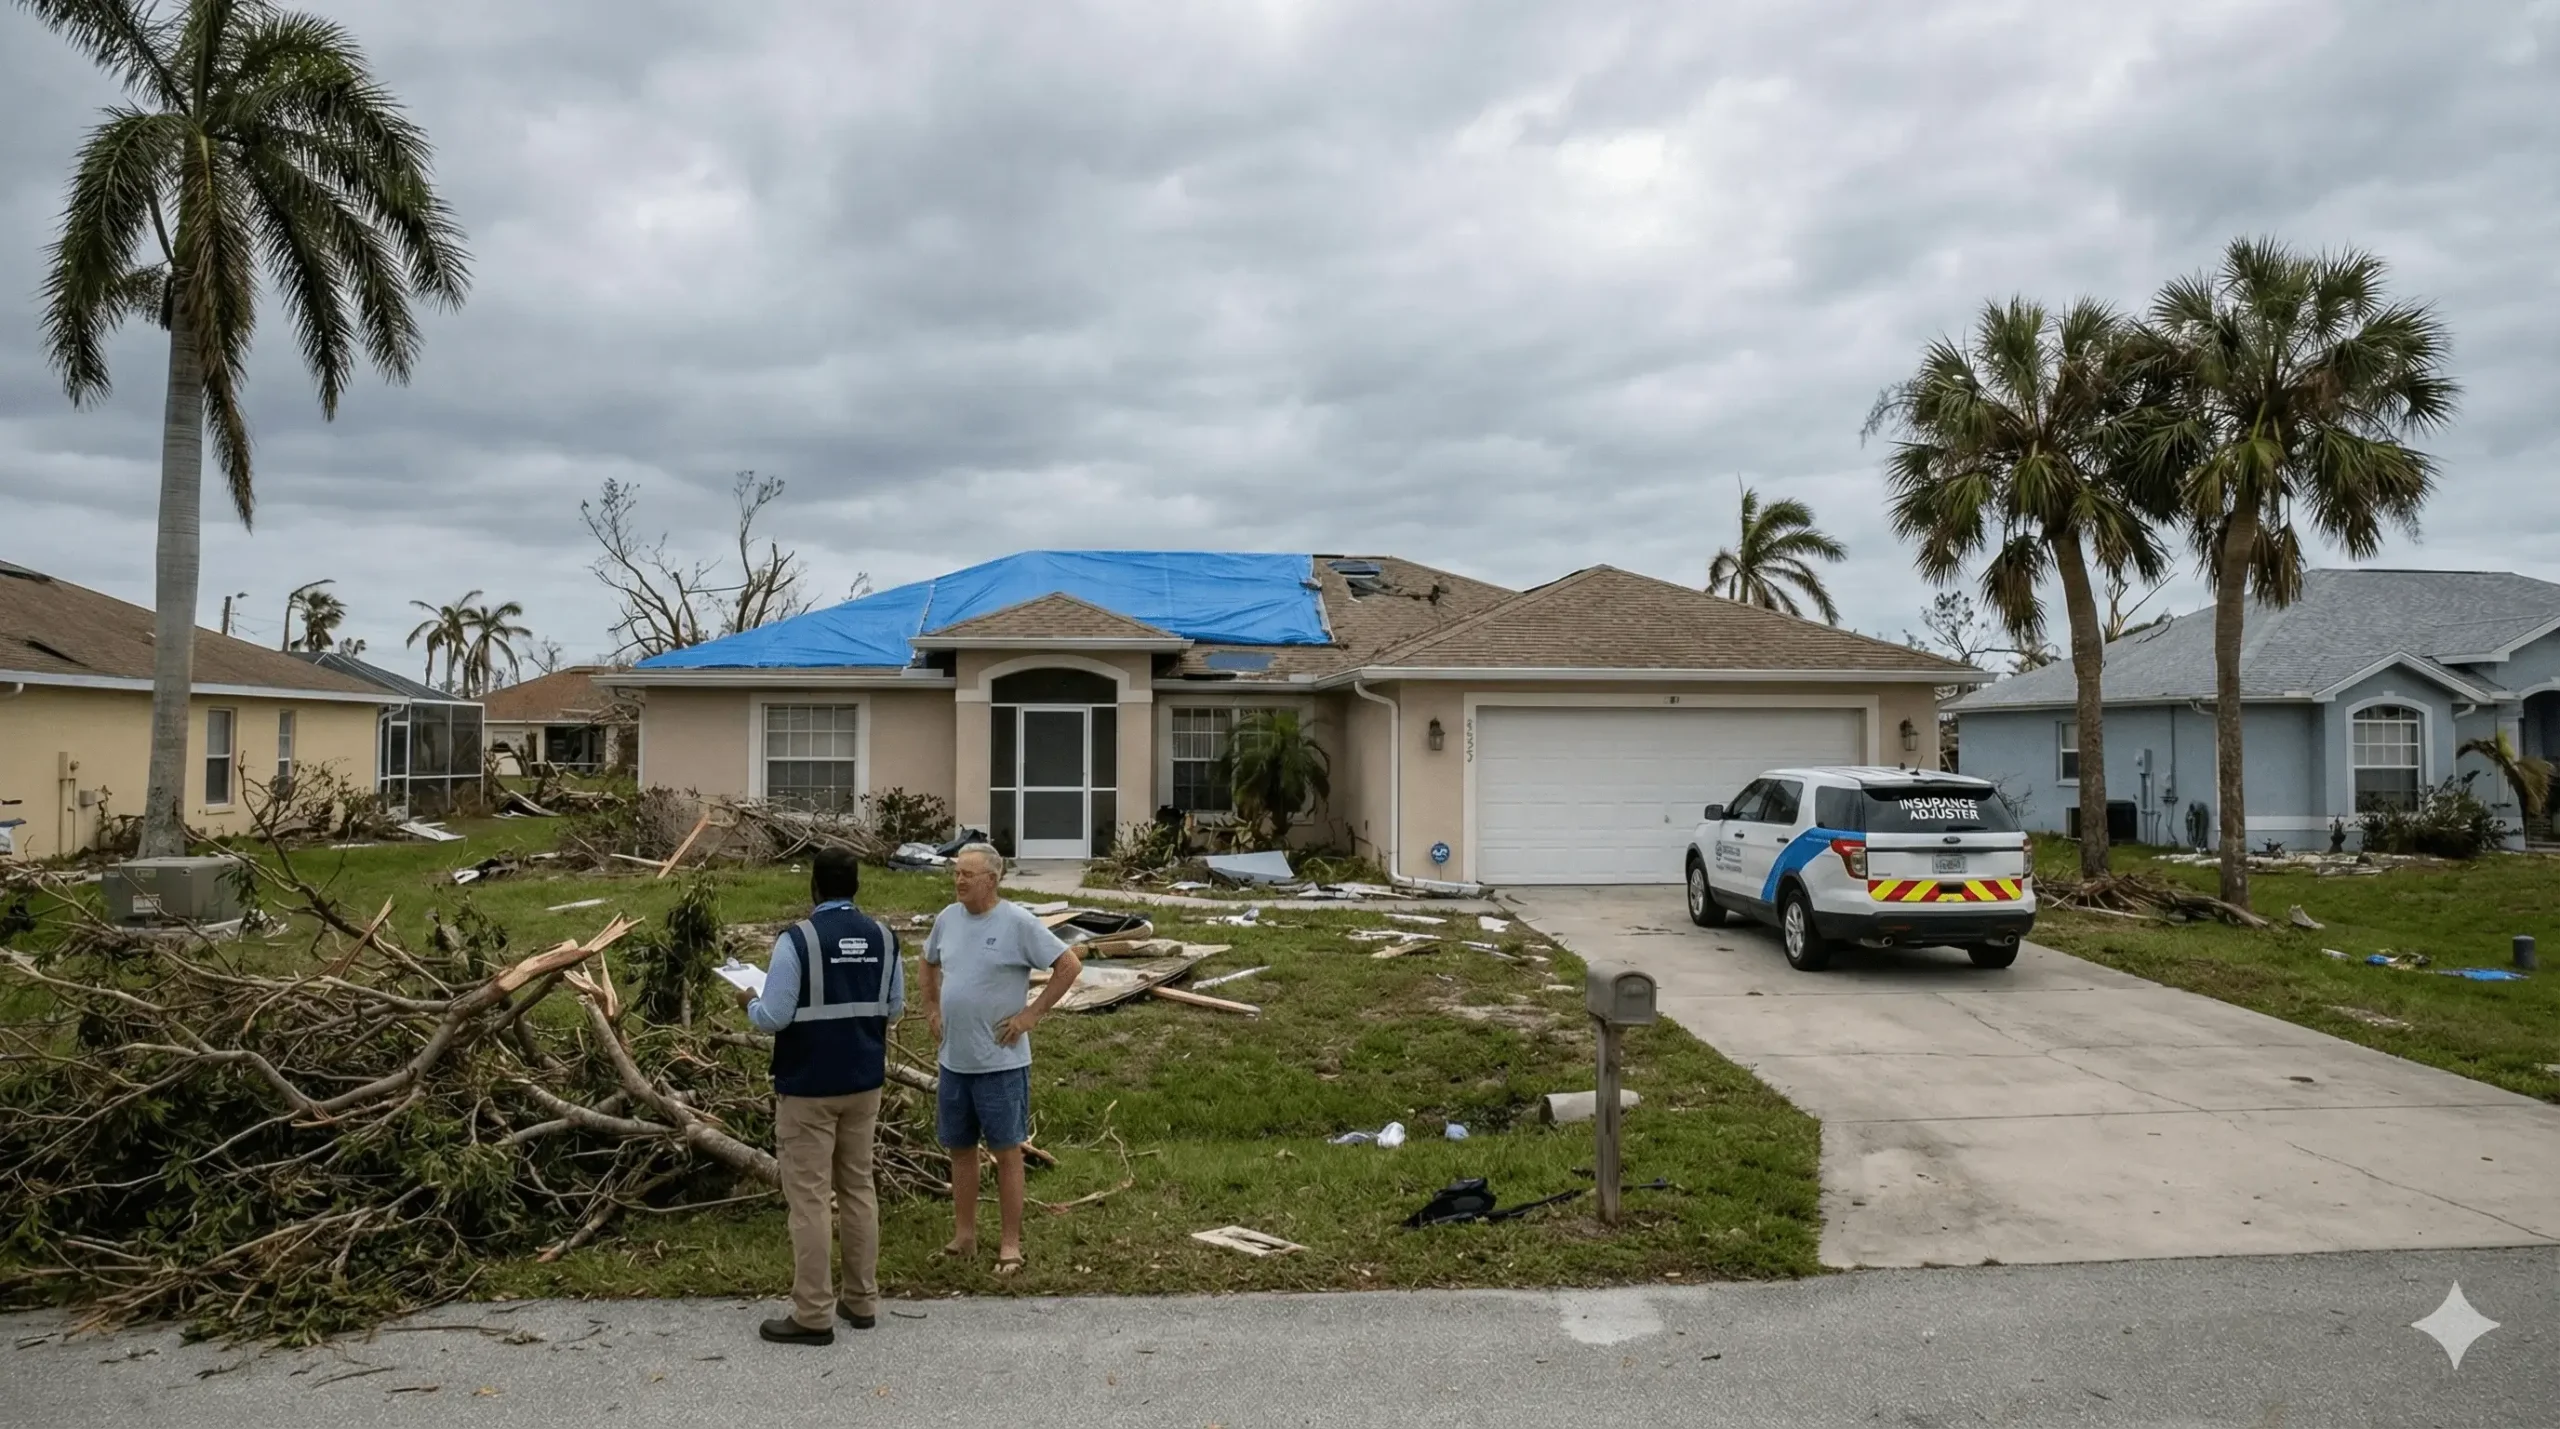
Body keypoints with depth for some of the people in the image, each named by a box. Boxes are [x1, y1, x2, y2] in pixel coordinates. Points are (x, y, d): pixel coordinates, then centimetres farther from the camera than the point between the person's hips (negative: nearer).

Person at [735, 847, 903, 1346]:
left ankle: (813, 1316, 7)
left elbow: (773, 1019, -16)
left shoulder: (797, 940, -16)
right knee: (859, 1189, 15)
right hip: (864, 1083, 6)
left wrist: (749, 1002, 5)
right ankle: (862, 1300, 23)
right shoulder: (883, 937, 0)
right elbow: (894, 1008, 7)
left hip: (808, 1088, -5)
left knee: (809, 1199, 2)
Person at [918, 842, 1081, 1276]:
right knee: (959, 1148, 14)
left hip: (1001, 1062, -6)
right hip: (954, 1060, 6)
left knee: (1006, 1151, 3)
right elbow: (927, 965, 25)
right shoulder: (947, 919, 5)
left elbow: (1070, 965, -12)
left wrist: (1032, 1014, -12)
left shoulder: (1017, 922, -13)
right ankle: (964, 1236, 27)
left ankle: (1010, 1243, 12)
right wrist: (932, 1008, 13)